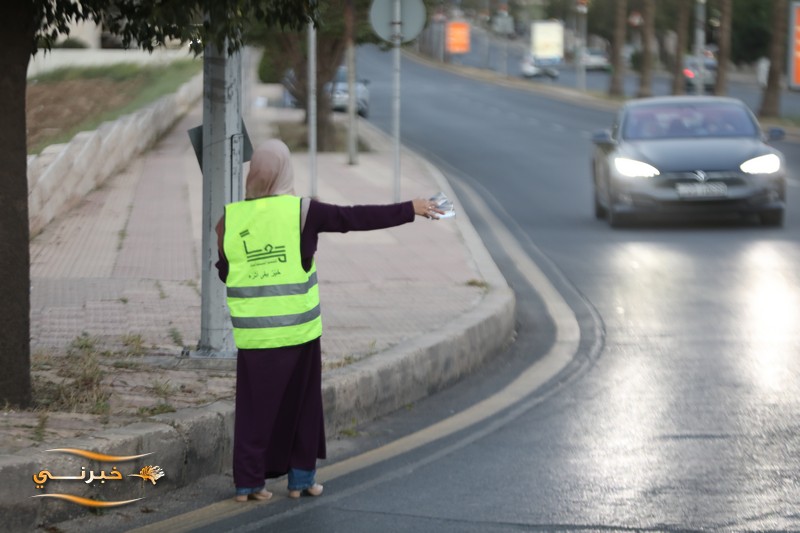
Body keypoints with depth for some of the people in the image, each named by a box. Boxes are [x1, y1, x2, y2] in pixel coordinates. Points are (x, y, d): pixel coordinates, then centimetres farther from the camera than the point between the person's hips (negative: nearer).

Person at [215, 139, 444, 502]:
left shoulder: (230, 218, -2)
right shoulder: (301, 211, -8)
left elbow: (224, 271, 7)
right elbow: (358, 218, -5)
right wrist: (409, 210, 1)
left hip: (253, 333, 1)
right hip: (298, 328, -1)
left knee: (255, 406, 9)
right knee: (301, 402, 13)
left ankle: (248, 481, 6)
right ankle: (301, 477, 16)